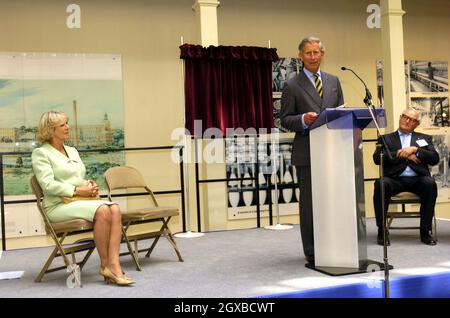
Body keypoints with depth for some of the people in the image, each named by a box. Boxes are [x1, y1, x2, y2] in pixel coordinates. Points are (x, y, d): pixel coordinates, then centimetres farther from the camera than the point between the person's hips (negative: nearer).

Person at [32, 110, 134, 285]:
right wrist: (76, 190, -18)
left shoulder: (72, 150, 24)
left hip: (82, 201, 7)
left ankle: (113, 264, -32)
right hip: (58, 205, -7)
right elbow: (48, 184, -12)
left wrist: (90, 185, 4)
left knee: (115, 209, -25)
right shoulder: (40, 153, 2)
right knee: (102, 210, -32)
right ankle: (104, 265, -20)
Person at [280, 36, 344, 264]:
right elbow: (285, 120, -2)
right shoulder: (292, 86, 1)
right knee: (309, 202, 1)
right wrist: (303, 119, -20)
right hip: (307, 153, -4)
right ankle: (311, 252, 10)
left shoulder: (333, 81, 15)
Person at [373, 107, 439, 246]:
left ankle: (425, 231, -23)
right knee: (381, 184, -34)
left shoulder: (424, 138, 25)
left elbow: (435, 159, 10)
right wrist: (403, 155, -4)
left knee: (430, 183, -32)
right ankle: (381, 231, -23)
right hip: (395, 179, -1)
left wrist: (415, 150, -4)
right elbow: (377, 158, 2)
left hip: (417, 179, 1)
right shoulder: (386, 138, 20)